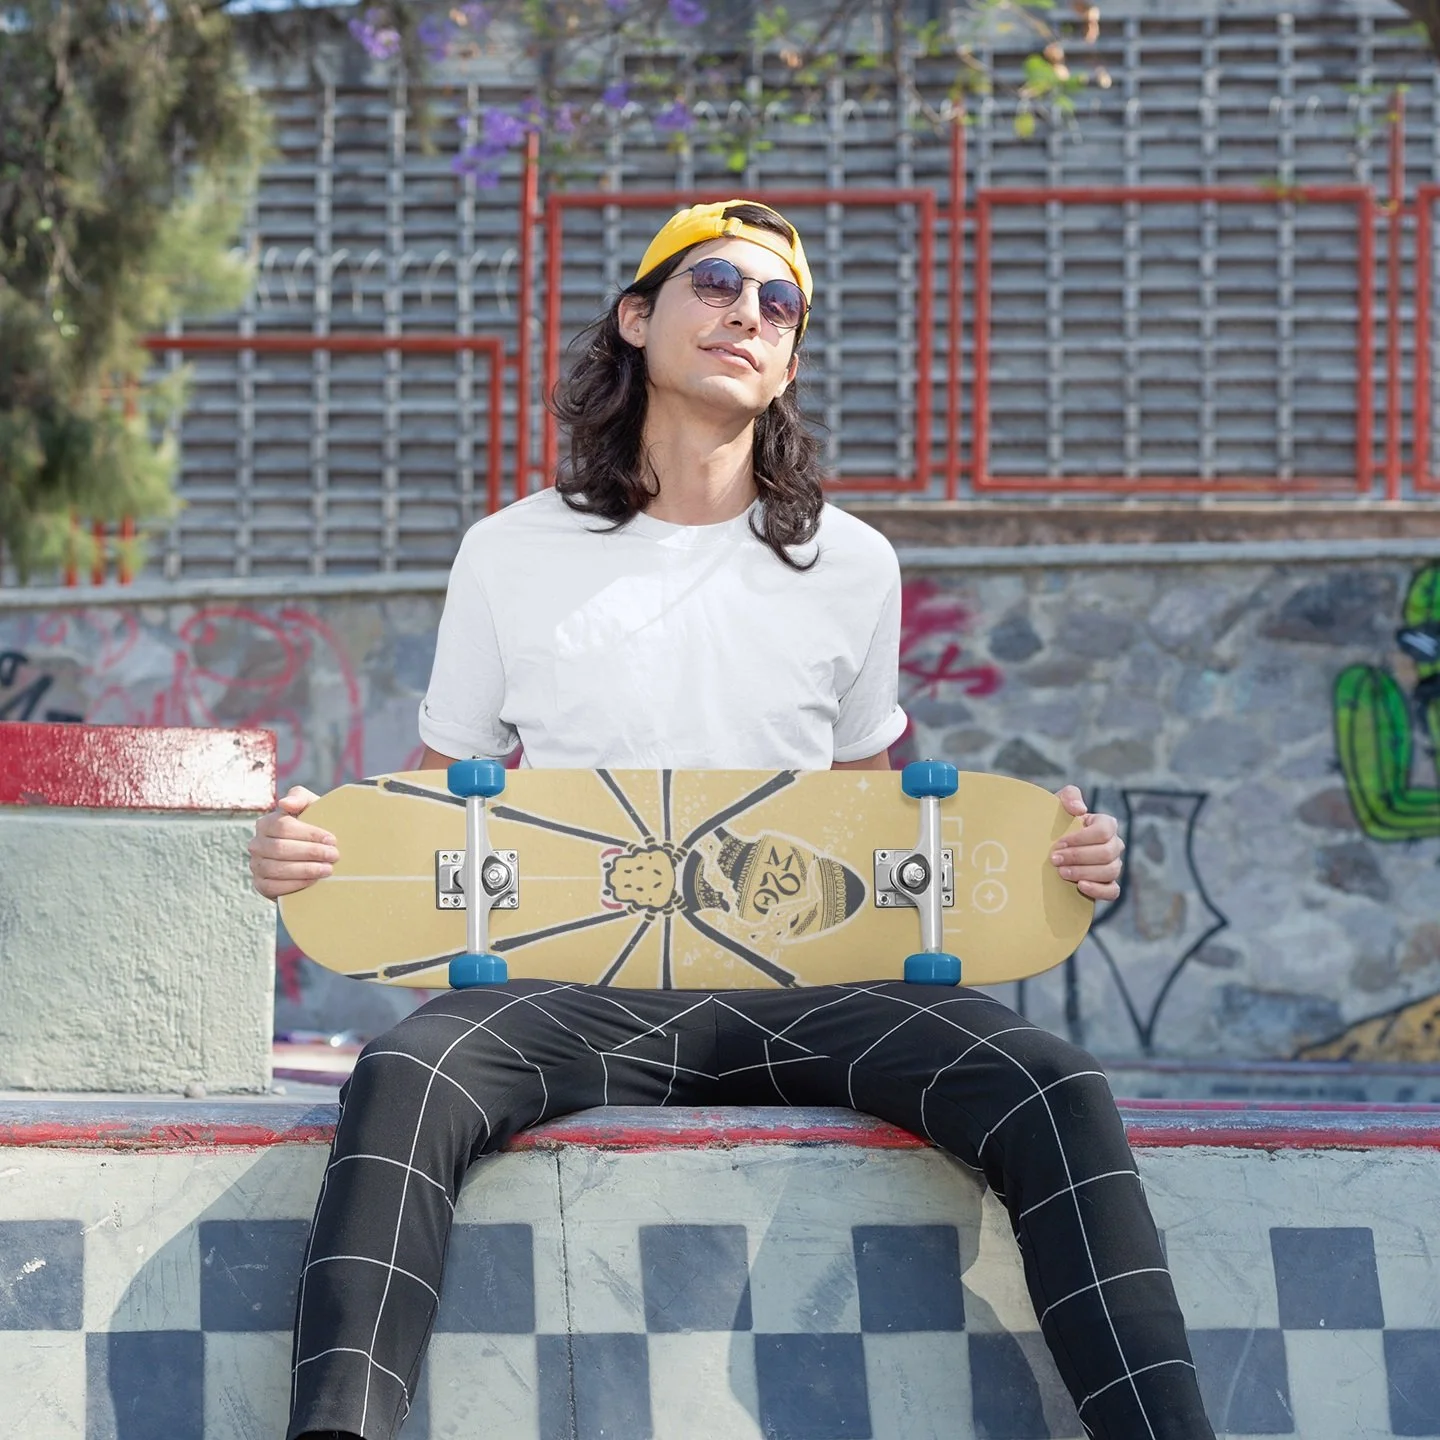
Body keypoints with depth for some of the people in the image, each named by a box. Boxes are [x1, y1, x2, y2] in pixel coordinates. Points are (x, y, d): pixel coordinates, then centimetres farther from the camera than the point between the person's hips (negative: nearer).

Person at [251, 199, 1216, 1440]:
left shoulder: (852, 567, 16)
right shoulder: (513, 556, 11)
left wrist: (1036, 862, 3)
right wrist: (309, 850, -7)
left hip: (801, 987, 2)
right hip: (575, 986, -1)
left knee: (1052, 1092, -28)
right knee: (403, 1083, -37)